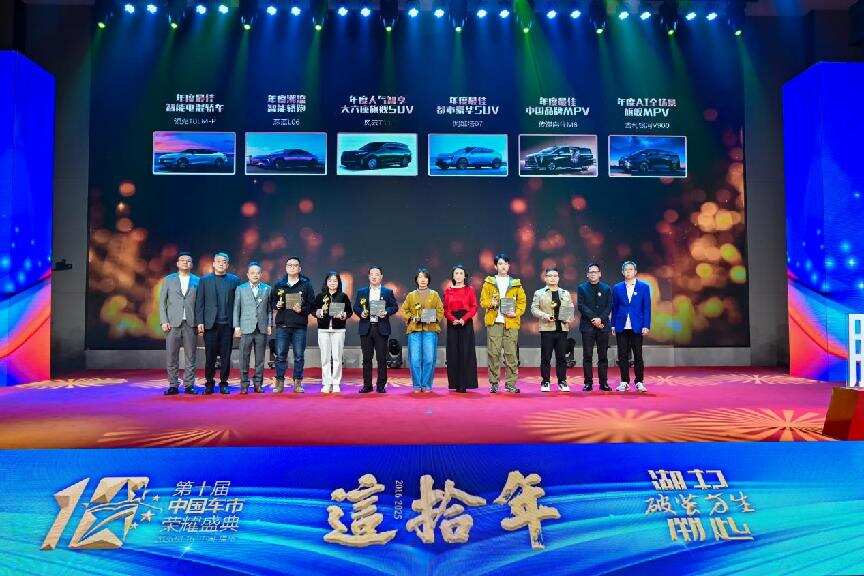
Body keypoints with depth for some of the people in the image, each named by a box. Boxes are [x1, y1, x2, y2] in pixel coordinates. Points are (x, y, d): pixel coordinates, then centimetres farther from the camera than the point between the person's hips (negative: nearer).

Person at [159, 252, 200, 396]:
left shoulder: (198, 281, 10)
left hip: (191, 324, 0)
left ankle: (189, 385, 10)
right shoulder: (168, 280, 11)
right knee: (172, 356, 1)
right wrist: (164, 321, -3)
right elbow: (162, 302, 8)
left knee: (191, 356, 2)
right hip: (172, 323, 0)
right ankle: (173, 385, 9)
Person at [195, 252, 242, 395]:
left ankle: (223, 383, 12)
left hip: (228, 324, 0)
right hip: (210, 324, 0)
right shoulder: (204, 280, 8)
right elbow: (199, 303, 6)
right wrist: (200, 322, -3)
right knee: (210, 356, 3)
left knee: (226, 356, 3)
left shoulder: (234, 280, 8)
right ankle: (209, 383, 14)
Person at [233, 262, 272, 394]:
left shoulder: (267, 289, 10)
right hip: (246, 328, -1)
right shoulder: (241, 289, 8)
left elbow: (269, 309, 11)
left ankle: (258, 384, 14)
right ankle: (244, 384, 9)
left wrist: (269, 325, 3)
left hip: (262, 329, 1)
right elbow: (236, 308, 6)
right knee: (244, 358, 1)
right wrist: (236, 326, -1)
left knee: (260, 359, 5)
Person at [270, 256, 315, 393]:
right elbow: (272, 301, 15)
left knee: (299, 356, 3)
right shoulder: (279, 285, 10)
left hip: (300, 326, -1)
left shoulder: (306, 284, 4)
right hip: (282, 325, 1)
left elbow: (312, 304, 2)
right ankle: (279, 382, 11)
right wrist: (277, 305, -6)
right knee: (280, 355, 2)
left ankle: (297, 382, 12)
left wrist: (302, 309, -15)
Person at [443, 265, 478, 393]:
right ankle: (455, 383, 5)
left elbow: (474, 308, 0)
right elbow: (445, 309, 5)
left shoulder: (469, 290, 7)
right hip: (452, 325, 1)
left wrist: (464, 319, -15)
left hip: (466, 324, -1)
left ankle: (465, 383, -2)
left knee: (466, 352, -5)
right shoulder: (448, 291, 10)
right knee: (453, 353, 0)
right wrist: (453, 319, -13)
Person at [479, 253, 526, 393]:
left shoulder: (516, 283, 12)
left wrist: (516, 313, -7)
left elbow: (522, 301, 10)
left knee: (511, 353, -2)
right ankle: (494, 383, 7)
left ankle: (510, 383, 5)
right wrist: (491, 303, -14)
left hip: (511, 322, 0)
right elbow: (483, 300, 7)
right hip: (494, 322, 0)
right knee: (494, 353, -2)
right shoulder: (489, 282, 10)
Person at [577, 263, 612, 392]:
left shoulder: (606, 288, 12)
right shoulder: (581, 288, 7)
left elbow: (609, 307, 4)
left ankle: (604, 382, 10)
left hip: (603, 326, 2)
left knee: (603, 356, 4)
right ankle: (588, 383, 4)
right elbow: (581, 306, -3)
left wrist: (600, 319, -12)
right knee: (587, 356, 0)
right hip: (587, 326, -1)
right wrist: (593, 319, -12)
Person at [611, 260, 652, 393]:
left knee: (638, 355, 3)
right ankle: (624, 382, 13)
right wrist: (613, 325, 3)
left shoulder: (644, 287, 4)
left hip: (637, 327, -1)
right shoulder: (617, 288, 8)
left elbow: (647, 308, 1)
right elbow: (614, 308, 9)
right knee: (622, 356, 5)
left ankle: (639, 382, 14)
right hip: (621, 327, 2)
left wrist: (646, 326, -6)